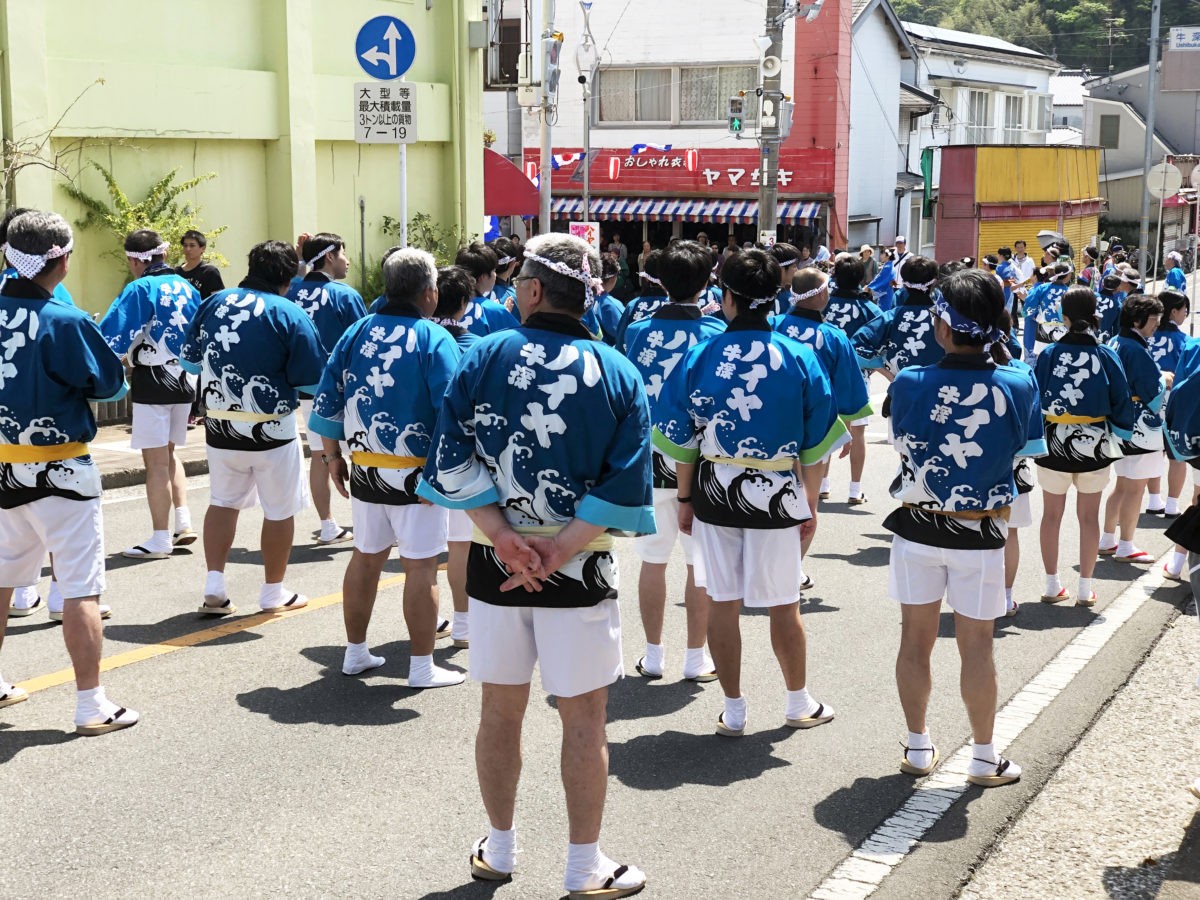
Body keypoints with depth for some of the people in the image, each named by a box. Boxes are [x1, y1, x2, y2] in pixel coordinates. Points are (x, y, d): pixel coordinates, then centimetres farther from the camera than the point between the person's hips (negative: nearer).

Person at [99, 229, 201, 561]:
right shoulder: (186, 288, 9)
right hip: (184, 381, 7)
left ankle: (160, 540, 4)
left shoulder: (140, 289, -12)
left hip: (152, 381, -7)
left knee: (156, 461, 0)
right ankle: (183, 522, 13)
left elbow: (112, 336, -15)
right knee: (168, 455, 21)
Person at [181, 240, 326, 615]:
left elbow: (189, 361, 11)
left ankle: (214, 587, 14)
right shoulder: (290, 315, -13)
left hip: (220, 426, 5)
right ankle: (274, 594, 21)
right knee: (280, 510, 11)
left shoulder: (213, 303, 1)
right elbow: (314, 381, -12)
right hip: (271, 430, -4)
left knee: (223, 502, 20)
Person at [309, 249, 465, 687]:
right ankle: (422, 667, 7)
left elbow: (326, 401, 9)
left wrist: (332, 456, 17)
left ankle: (355, 652, 28)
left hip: (364, 470, 6)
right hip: (415, 474, -6)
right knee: (420, 567, 2)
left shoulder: (355, 333, 6)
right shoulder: (434, 340, -11)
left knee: (365, 557, 17)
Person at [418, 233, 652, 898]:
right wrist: (558, 550, -13)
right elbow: (624, 487, -12)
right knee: (583, 718, 8)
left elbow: (453, 461, -11)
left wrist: (504, 538, -12)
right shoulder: (618, 373, -4)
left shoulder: (485, 357, -5)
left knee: (500, 709, 15)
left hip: (494, 564, 2)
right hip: (579, 570, -1)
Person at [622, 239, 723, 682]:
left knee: (653, 560, 10)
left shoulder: (638, 330, -2)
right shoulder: (716, 333, -7)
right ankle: (696, 659, 13)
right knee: (700, 564, 7)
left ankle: (654, 656, 18)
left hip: (650, 461, 2)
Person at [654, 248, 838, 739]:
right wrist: (811, 504, 8)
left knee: (723, 602, 10)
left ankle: (733, 711, 19)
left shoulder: (700, 356, -6)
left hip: (714, 493, 1)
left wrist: (685, 498, 11)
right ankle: (799, 703, 27)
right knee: (784, 605, 11)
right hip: (776, 497, -1)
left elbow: (682, 440, -1)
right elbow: (814, 445, -2)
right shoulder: (799, 358, -6)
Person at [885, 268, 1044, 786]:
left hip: (917, 527, 1)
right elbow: (1029, 454, -2)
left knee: (916, 638, 13)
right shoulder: (1018, 387, -15)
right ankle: (984, 759, 21)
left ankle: (918, 748, 25)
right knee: (976, 645, 10)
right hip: (981, 534, 0)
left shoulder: (909, 385, -15)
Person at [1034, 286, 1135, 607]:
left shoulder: (1048, 354, -9)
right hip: (1095, 445, 0)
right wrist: (1120, 436, 10)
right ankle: (1085, 589, 14)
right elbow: (1122, 401, -4)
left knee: (1052, 514, 12)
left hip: (1054, 445, 0)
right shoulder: (1107, 356, -8)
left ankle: (1052, 586, 17)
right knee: (1089, 516, 10)